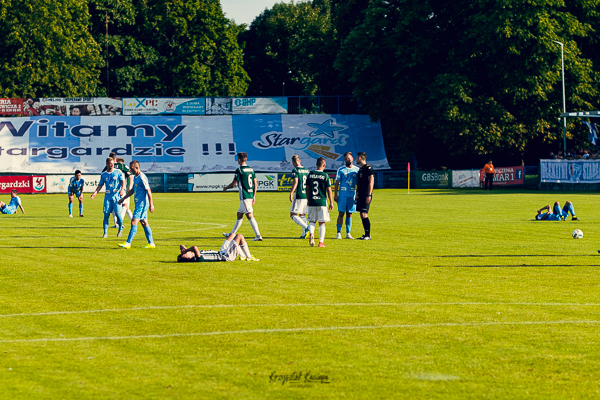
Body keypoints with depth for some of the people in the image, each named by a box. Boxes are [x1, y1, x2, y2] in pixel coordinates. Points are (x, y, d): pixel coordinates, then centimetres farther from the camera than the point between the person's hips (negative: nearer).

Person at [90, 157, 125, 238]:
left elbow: (123, 181, -2)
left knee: (118, 213, -9)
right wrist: (95, 193, 0)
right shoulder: (103, 175, 9)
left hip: (117, 195, -2)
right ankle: (105, 233, 0)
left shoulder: (118, 172, 2)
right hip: (108, 196, 2)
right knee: (106, 214, -4)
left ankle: (120, 229, 16)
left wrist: (122, 190, -19)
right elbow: (100, 185, 14)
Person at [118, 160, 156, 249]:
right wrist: (123, 198, 27)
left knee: (134, 222, -11)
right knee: (144, 223, 11)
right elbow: (132, 190, 25)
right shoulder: (136, 177, 13)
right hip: (139, 204, 10)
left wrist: (151, 204, -19)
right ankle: (151, 243, 14)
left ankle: (128, 243, -12)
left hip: (142, 204, -10)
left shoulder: (142, 177, -17)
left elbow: (148, 191, -18)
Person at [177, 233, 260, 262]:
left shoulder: (194, 257, -10)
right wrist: (186, 250, -39)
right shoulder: (198, 259, -35)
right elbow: (195, 248, -56)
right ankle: (249, 257, 12)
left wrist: (183, 249, -18)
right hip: (227, 256, -9)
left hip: (221, 253, 9)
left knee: (233, 235, 24)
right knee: (239, 236, -3)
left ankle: (242, 256, 32)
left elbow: (181, 246, 3)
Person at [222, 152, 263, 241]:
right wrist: (254, 196, 18)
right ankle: (232, 234, 27)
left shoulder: (239, 170, -11)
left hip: (244, 196, -8)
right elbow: (255, 184, 11)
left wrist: (225, 188, 12)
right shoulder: (251, 169, 10)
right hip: (250, 195, 8)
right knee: (239, 214, 17)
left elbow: (233, 184, -7)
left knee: (250, 215, -9)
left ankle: (258, 236, -14)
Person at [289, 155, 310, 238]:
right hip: (306, 196, 7)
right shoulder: (307, 170, 12)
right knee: (302, 215, 17)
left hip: (299, 195, -7)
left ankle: (306, 228, -20)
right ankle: (304, 234, 11)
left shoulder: (295, 170, -8)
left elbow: (295, 182, -20)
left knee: (293, 215, -2)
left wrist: (291, 193, -20)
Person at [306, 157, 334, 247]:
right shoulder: (325, 176, -6)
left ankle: (311, 233, -16)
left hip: (312, 202, 2)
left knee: (312, 221, 13)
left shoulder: (310, 174, 3)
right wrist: (331, 202, 4)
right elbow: (329, 190, -4)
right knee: (322, 223, 5)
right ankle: (321, 242, 3)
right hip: (322, 202, -2)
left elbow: (307, 189, 9)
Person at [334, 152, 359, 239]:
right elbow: (337, 182, 3)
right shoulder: (341, 170, 3)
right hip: (342, 195, -2)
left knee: (349, 214, 5)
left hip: (352, 195, 2)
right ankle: (338, 233, -2)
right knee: (341, 213, -4)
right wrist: (335, 195, -3)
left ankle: (348, 233, 11)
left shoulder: (357, 170, 8)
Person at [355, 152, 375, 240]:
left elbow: (371, 182, -15)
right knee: (362, 215, 7)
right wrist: (357, 193, 16)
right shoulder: (360, 169, 17)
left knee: (364, 214, -13)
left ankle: (368, 235, -10)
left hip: (366, 195, -9)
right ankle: (366, 234, 12)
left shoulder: (368, 168, -10)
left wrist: (369, 195, -19)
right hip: (361, 195, 9)